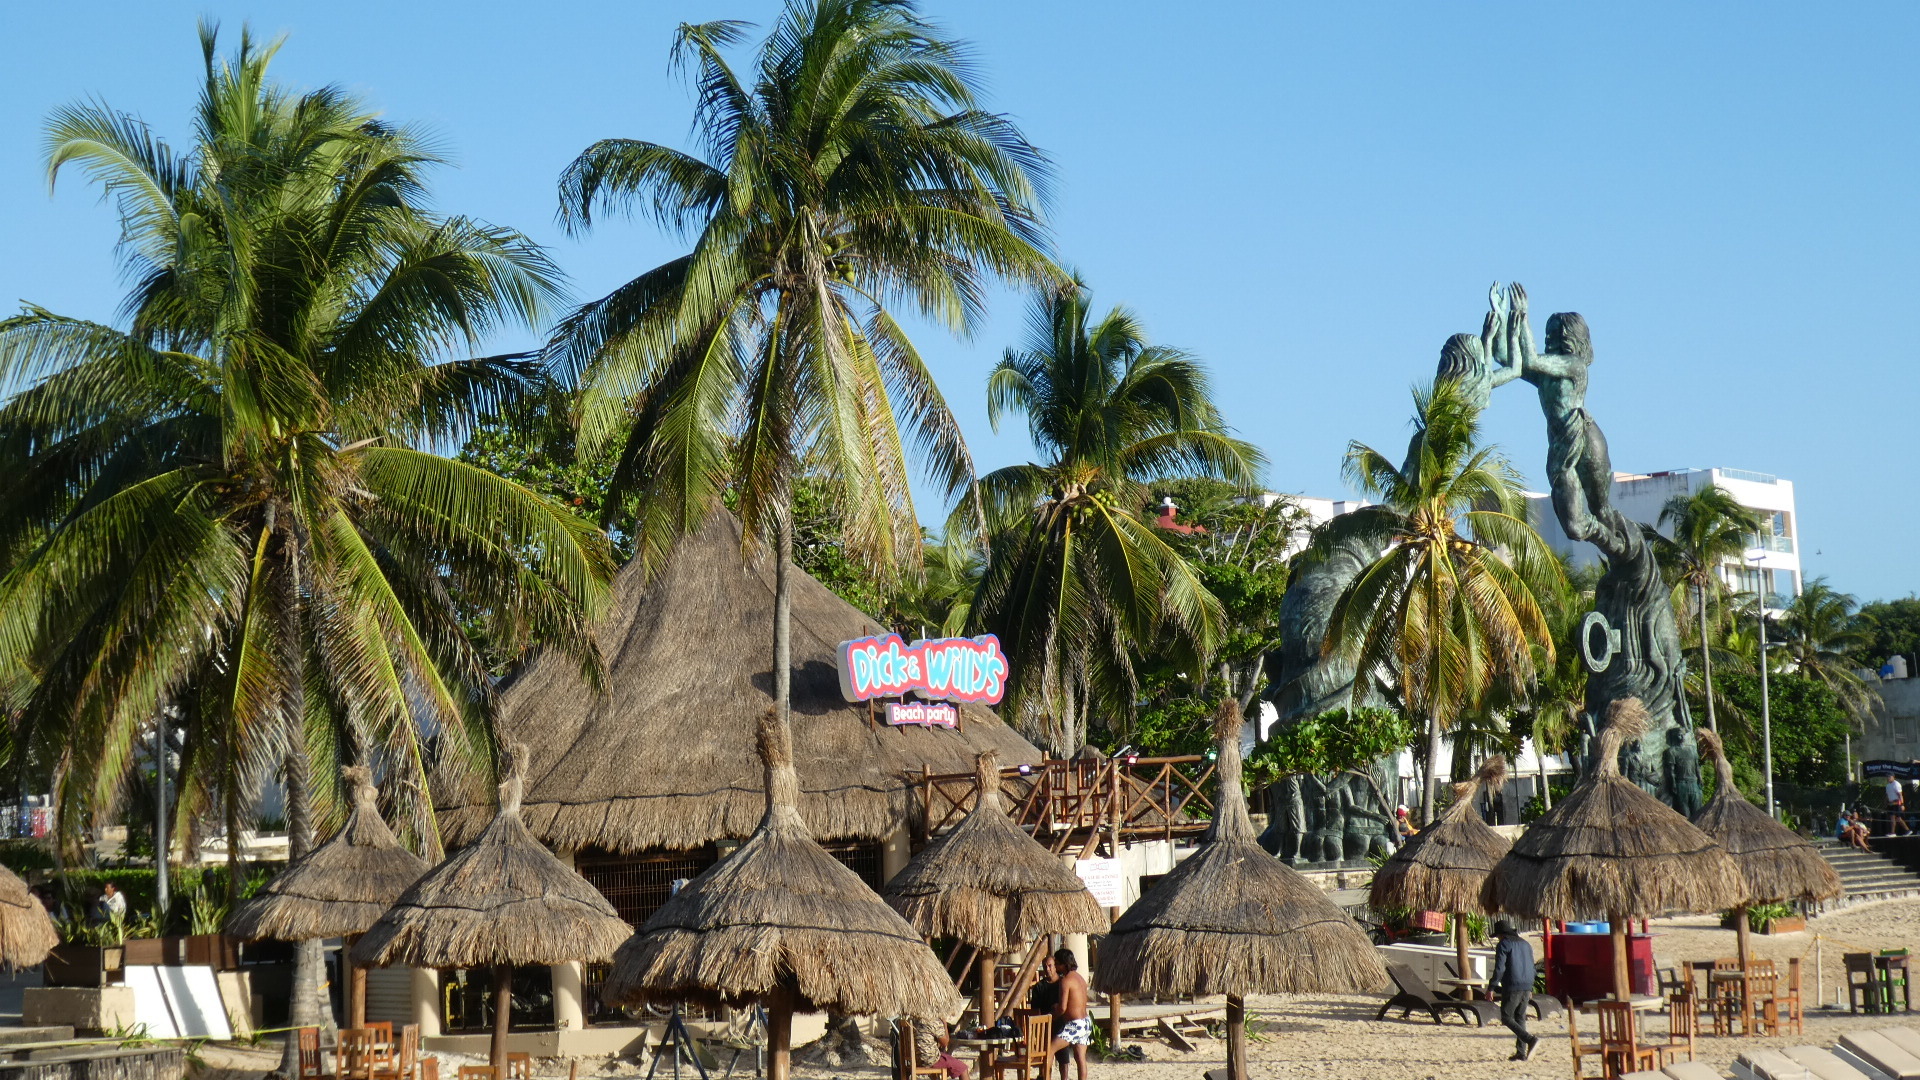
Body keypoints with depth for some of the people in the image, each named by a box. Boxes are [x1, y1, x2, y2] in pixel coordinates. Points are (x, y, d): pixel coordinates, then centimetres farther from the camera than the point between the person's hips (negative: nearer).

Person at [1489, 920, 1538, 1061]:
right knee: (1520, 1018, 12)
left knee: (1506, 1017, -2)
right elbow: (1531, 968, 22)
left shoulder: (1503, 945, -5)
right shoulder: (1525, 944, 18)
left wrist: (1491, 988, -11)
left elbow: (1499, 969, -14)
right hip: (1526, 987, 7)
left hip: (1512, 987, -7)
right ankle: (1521, 1053, 7)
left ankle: (1530, 1039, -20)